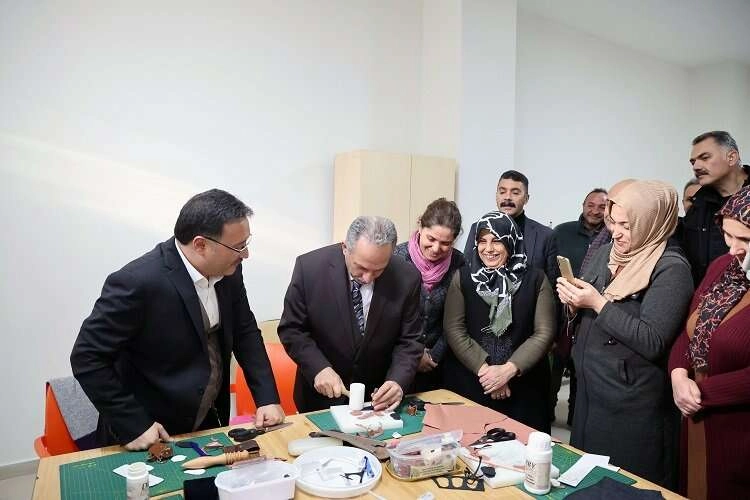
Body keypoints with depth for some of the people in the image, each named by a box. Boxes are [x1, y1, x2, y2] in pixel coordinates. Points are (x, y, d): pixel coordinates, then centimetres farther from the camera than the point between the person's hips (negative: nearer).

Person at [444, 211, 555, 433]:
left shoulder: (536, 280, 1)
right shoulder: (462, 277, 2)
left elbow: (544, 333, -4)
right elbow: (454, 329, -4)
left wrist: (510, 369, -13)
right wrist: (484, 369, -12)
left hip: (523, 385, 0)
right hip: (467, 383, 0)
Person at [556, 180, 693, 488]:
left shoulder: (671, 269, -16)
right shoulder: (607, 253, 5)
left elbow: (652, 343, -23)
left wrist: (599, 303, -24)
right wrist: (573, 302, -7)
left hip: (632, 407, -7)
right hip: (590, 391, 7)